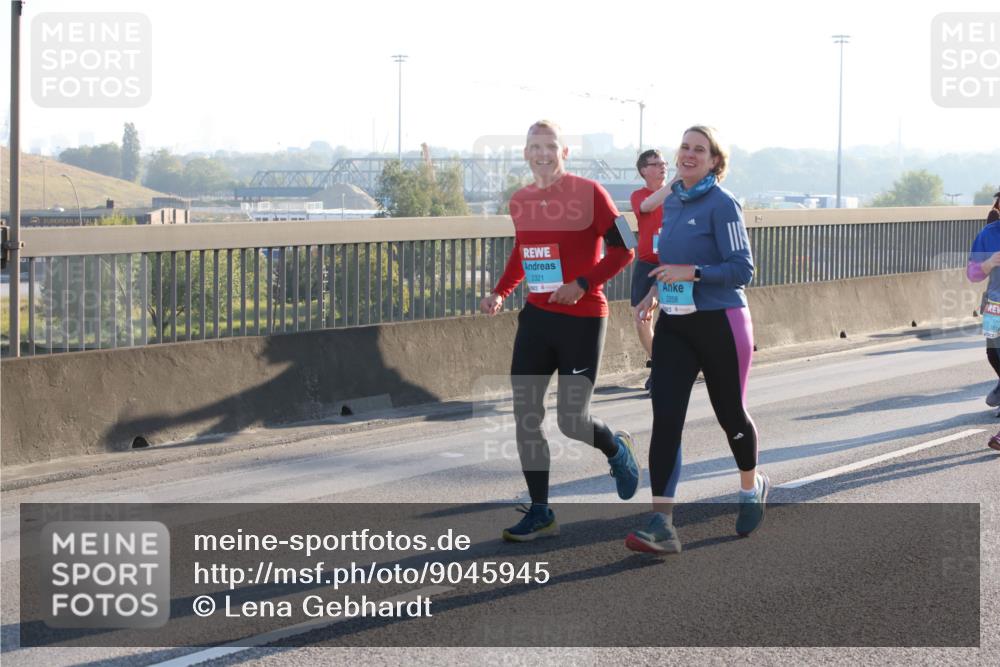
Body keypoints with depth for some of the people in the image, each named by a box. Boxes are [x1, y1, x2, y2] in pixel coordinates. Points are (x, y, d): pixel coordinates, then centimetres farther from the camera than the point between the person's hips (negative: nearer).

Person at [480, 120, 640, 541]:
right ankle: (540, 513, 8)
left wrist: (582, 284, -20)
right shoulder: (520, 202, 8)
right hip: (536, 317, 6)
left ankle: (617, 449, 31)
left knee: (571, 420, -4)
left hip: (582, 320, -6)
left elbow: (622, 249, -11)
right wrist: (500, 293, 8)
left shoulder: (588, 193, -10)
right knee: (525, 416, -1)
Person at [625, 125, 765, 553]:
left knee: (730, 414, 11)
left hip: (719, 325, -5)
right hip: (674, 326, 5)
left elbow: (742, 269, -17)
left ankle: (752, 487, 41)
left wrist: (691, 273, -26)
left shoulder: (722, 204, -12)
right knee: (665, 418, -9)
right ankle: (662, 525, -15)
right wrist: (655, 293, 11)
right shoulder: (671, 201, 9)